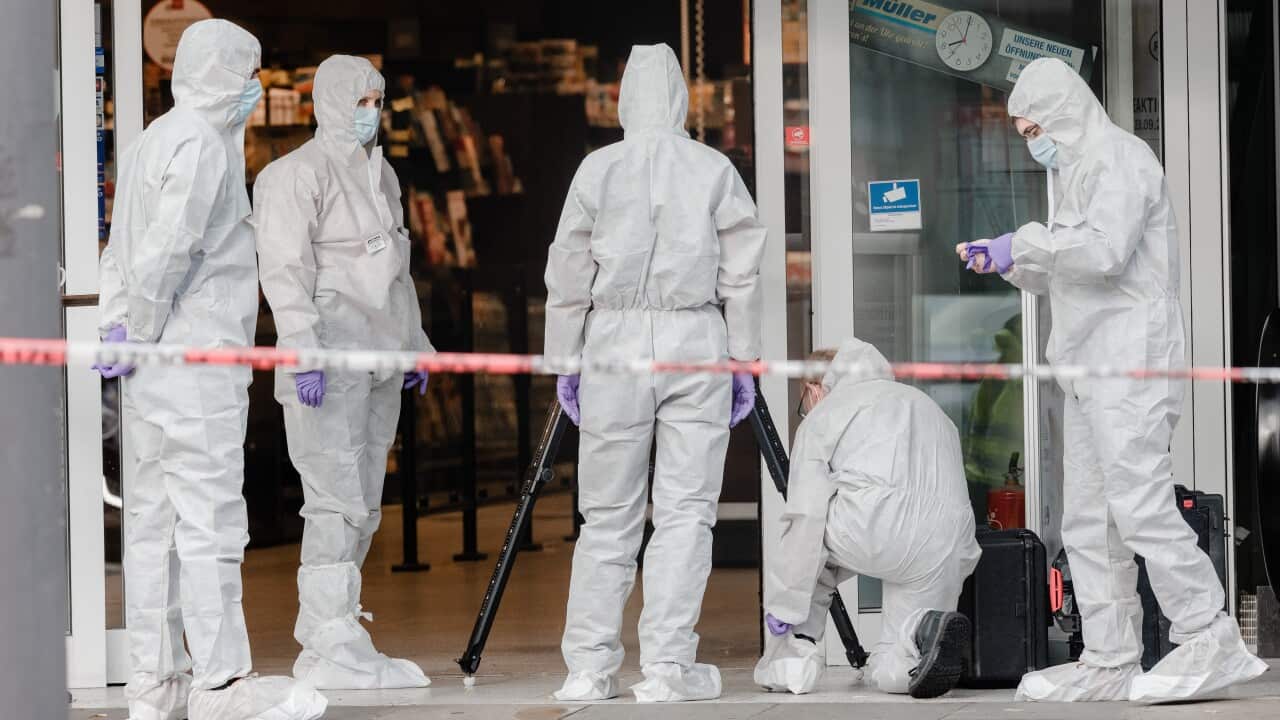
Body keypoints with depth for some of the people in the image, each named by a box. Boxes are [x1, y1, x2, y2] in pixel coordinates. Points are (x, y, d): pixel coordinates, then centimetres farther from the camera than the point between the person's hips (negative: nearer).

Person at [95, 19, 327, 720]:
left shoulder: (150, 141, 19)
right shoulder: (201, 142, -12)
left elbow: (122, 253, 19)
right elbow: (167, 249, -19)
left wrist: (121, 331, 14)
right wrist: (134, 337, -11)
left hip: (154, 372, 10)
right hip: (195, 358, -10)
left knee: (154, 520, 9)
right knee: (209, 520, -8)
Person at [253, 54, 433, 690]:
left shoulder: (380, 174, 18)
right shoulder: (296, 176, -9)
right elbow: (285, 271, -16)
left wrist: (414, 344, 25)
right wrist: (304, 352, -23)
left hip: (378, 353, 9)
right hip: (329, 358, -9)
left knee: (362, 504, 8)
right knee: (339, 499, -12)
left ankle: (319, 644, 13)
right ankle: (335, 647, -10)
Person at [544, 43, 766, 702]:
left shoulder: (598, 169, 3)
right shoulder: (715, 170, 3)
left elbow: (568, 274, 4)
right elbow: (742, 276, 3)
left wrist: (564, 363, 11)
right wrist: (744, 362, 9)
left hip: (614, 343, 1)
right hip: (696, 345, -1)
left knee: (607, 515, 5)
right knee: (685, 511, 1)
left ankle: (590, 669, 5)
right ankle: (668, 668, -3)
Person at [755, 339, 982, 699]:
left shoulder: (821, 416, 19)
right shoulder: (926, 404, 37)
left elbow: (806, 517, 7)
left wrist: (784, 608, 9)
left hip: (871, 529, -4)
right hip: (944, 547, 5)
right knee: (893, 670, 17)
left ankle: (790, 658, 14)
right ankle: (924, 628, -17)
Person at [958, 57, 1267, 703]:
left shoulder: (1119, 159, -8)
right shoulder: (1077, 171, 24)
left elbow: (1104, 251, -24)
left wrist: (1025, 241, -13)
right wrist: (1004, 262, 13)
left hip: (1130, 361, -10)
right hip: (1090, 370, 10)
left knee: (1139, 504, -15)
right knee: (1087, 519, 7)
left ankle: (1211, 643, -10)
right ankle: (1109, 662, 9)